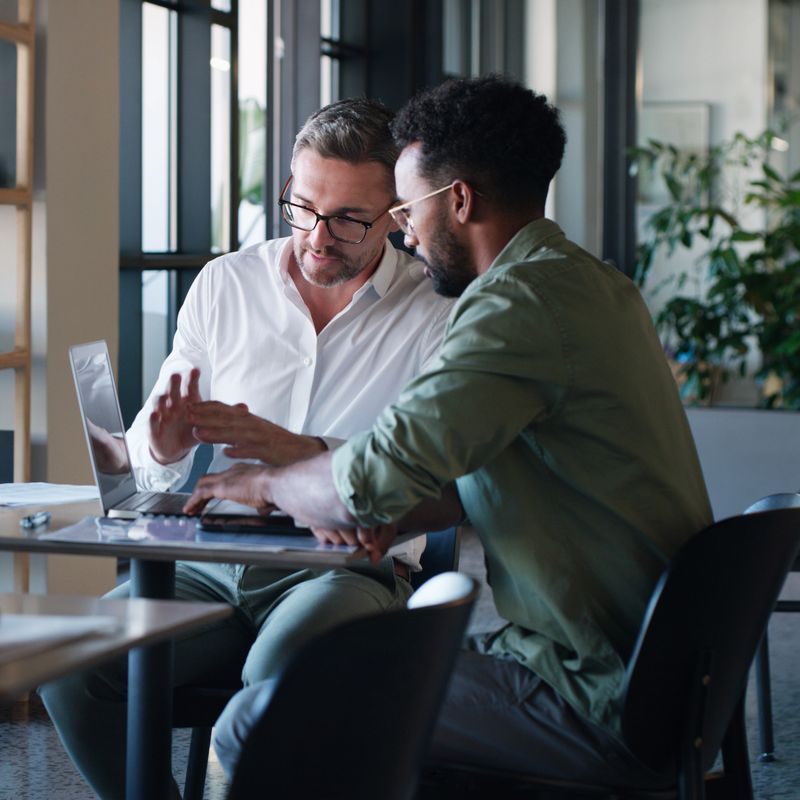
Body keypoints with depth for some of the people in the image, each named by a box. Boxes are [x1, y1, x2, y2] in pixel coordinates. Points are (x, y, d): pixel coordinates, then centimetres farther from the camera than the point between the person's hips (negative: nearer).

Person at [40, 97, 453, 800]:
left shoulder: (437, 313, -1)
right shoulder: (224, 285, 10)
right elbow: (149, 468, 12)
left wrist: (293, 449, -26)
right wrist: (163, 450, -14)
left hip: (351, 567, -4)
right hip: (214, 567, 4)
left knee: (282, 670, -36)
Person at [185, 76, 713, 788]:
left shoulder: (521, 300, -19)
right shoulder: (595, 286, 14)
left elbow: (373, 477, -23)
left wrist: (262, 481, -2)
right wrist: (397, 515, 5)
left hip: (599, 703, -11)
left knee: (258, 727, -14)